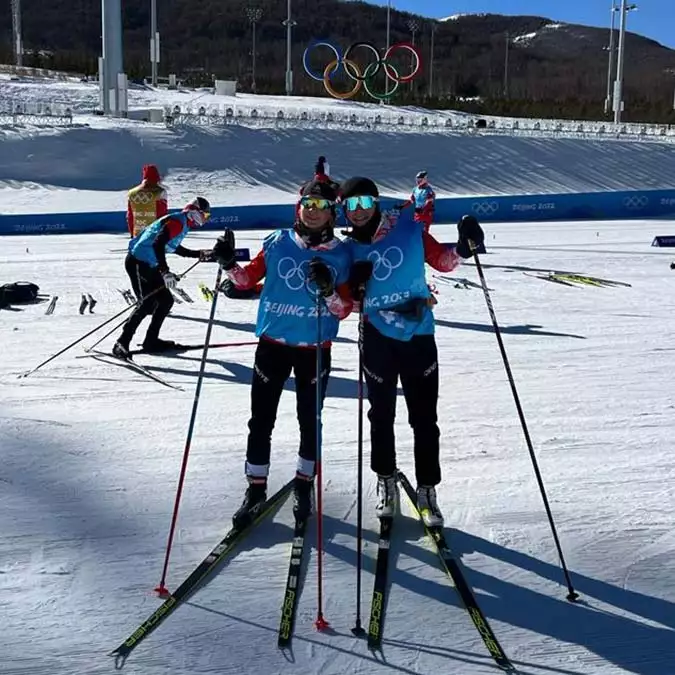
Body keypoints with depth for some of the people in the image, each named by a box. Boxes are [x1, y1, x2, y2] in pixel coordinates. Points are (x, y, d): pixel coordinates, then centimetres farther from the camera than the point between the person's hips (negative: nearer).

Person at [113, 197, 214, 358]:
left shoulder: (183, 224, 16)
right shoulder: (177, 221, -15)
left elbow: (174, 247, 32)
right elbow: (158, 244, -28)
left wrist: (200, 254, 31)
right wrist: (165, 272, -33)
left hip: (149, 265, 10)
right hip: (137, 262, -10)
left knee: (166, 300, 10)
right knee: (147, 303, -18)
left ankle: (151, 341, 17)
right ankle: (122, 343, -18)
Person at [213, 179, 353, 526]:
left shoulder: (341, 254, -1)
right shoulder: (278, 243, 1)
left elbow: (345, 309, -2)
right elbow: (248, 279, 9)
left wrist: (328, 290, -21)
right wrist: (229, 264, -9)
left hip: (316, 350, 0)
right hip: (273, 344, 0)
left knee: (309, 421, 10)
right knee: (261, 421, 2)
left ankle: (304, 485, 28)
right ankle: (255, 488, 15)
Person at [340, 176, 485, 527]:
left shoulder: (409, 232, -3)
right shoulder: (350, 251, 2)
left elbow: (442, 261, 6)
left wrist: (461, 248, -13)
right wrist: (353, 288, -16)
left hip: (419, 336, -1)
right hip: (377, 339, 1)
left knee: (425, 418, 2)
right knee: (382, 416, 13)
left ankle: (427, 490, 13)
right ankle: (385, 482, 31)